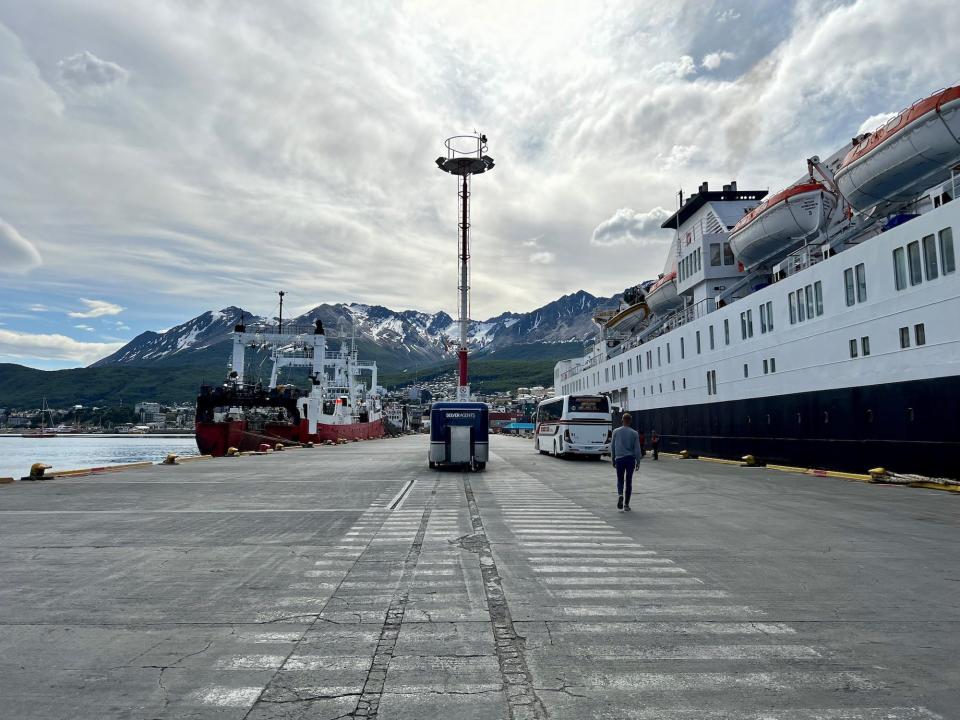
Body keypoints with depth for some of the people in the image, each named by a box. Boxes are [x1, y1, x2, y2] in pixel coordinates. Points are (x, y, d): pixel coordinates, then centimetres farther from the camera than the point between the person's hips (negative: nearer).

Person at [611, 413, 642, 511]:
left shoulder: (616, 432, 2)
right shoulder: (634, 433, 0)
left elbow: (612, 447, 6)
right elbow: (637, 449, -3)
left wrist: (613, 460, 15)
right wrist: (638, 462, 3)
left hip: (619, 459, 0)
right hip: (630, 459, 0)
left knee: (620, 480, 12)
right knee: (628, 482, 8)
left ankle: (620, 495, -17)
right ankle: (626, 504, 10)